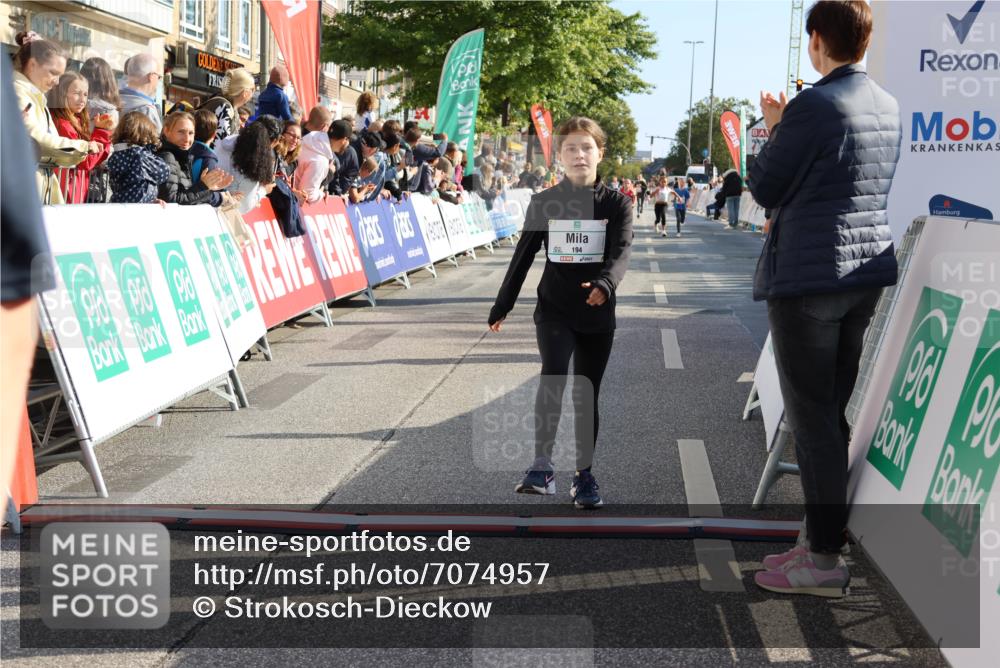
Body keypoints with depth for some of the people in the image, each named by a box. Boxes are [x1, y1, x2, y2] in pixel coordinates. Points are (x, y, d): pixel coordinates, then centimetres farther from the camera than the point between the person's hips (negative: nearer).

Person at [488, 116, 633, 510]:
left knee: (587, 394, 8)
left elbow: (622, 252, -15)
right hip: (554, 310, -1)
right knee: (553, 377, -23)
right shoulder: (544, 202, 1)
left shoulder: (616, 204, -1)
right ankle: (542, 467, -23)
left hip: (597, 314, 1)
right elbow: (523, 256, 7)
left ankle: (584, 474, 20)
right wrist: (502, 306, 10)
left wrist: (605, 284, -36)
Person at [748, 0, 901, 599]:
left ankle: (826, 562, 2)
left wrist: (774, 127, 6)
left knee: (812, 417, -2)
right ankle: (826, 538, 24)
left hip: (808, 278, -8)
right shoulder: (888, 107, 10)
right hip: (867, 269, 8)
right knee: (834, 413, 15)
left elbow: (765, 189, -8)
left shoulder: (812, 107, -16)